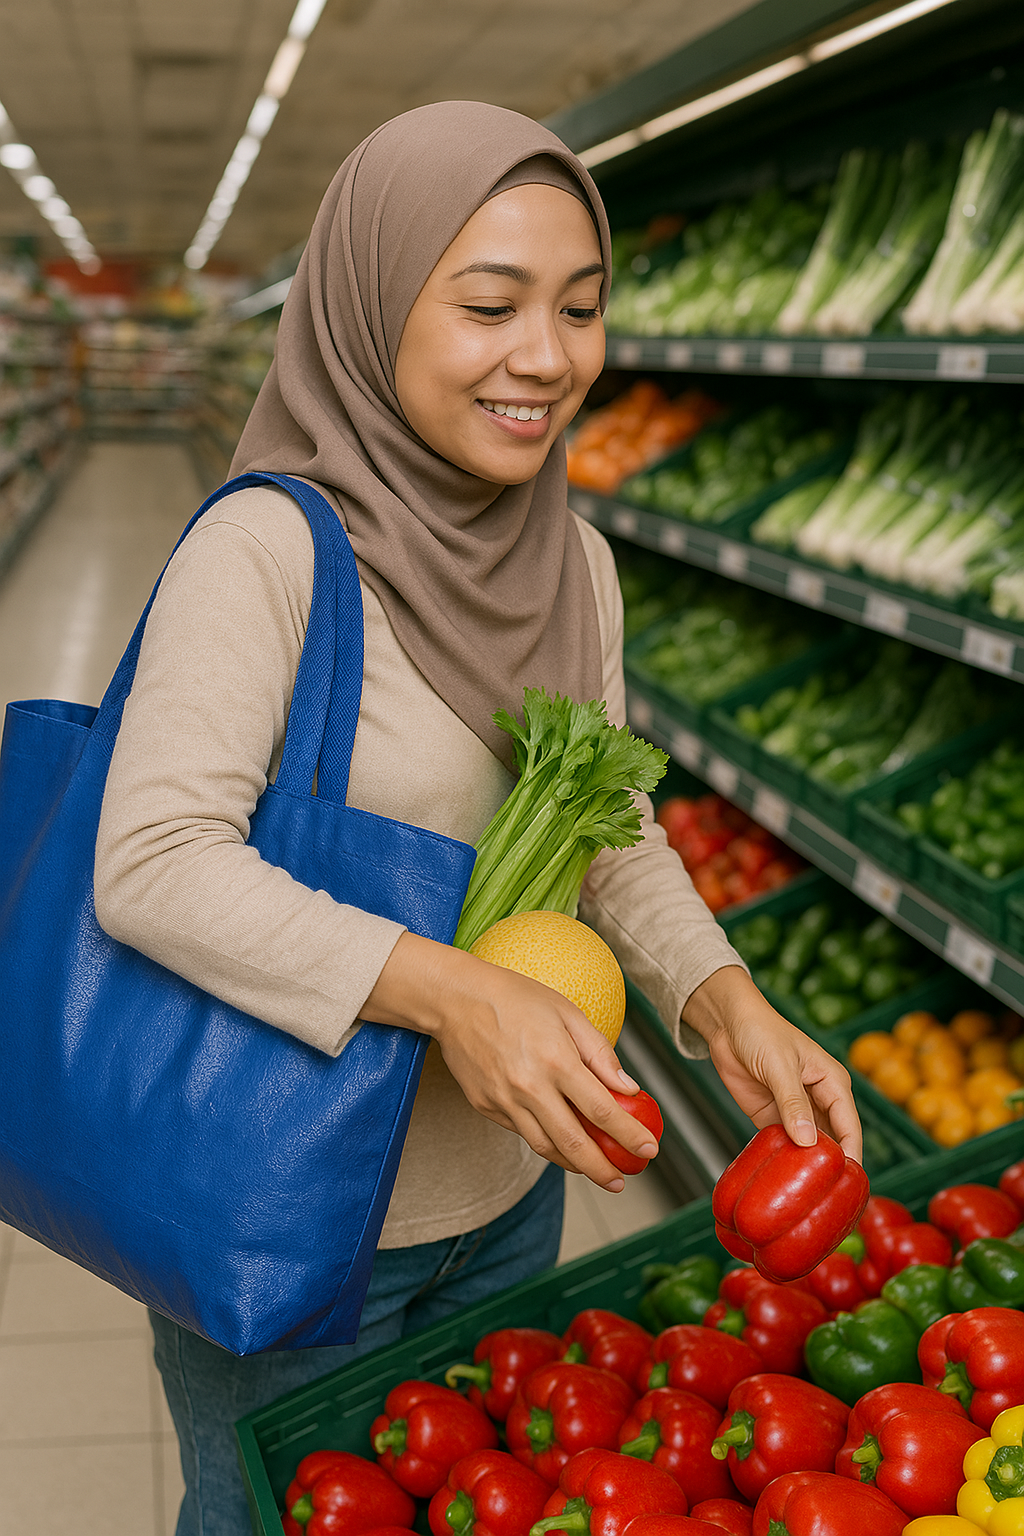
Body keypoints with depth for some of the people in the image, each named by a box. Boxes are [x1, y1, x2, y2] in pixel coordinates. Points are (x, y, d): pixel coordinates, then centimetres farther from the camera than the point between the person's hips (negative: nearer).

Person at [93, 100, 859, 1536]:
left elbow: (612, 828, 4)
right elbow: (150, 864, -29)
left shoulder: (577, 564, -2)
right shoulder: (270, 546, -23)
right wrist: (445, 987, -38)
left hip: (507, 1192, 6)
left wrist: (727, 1005, -13)